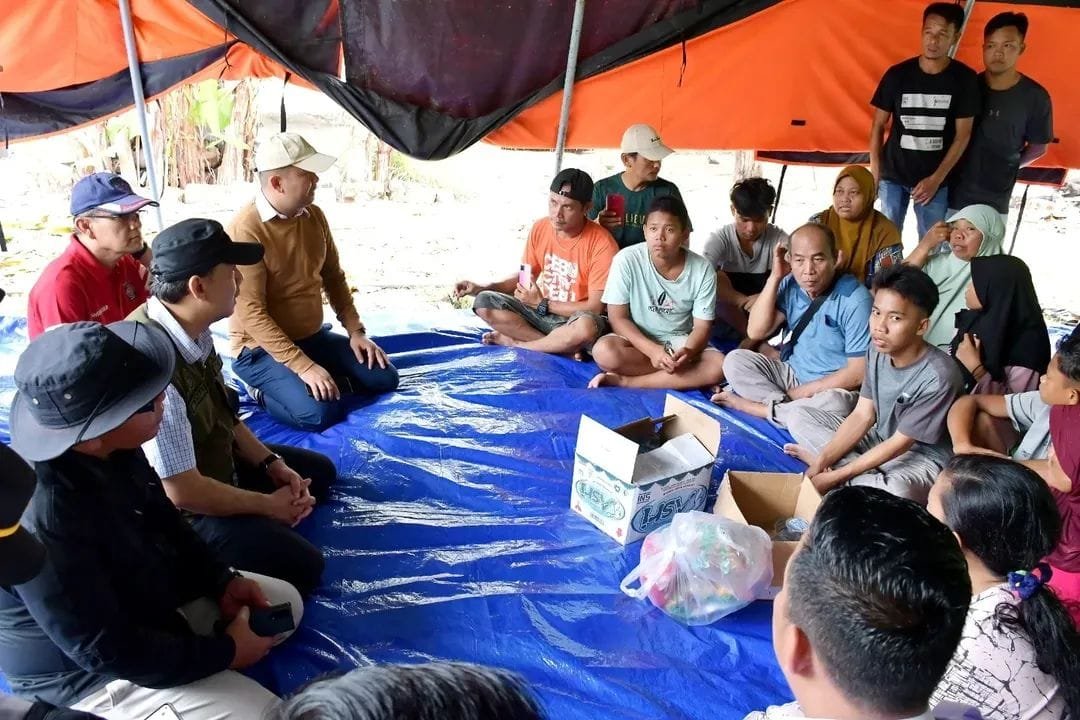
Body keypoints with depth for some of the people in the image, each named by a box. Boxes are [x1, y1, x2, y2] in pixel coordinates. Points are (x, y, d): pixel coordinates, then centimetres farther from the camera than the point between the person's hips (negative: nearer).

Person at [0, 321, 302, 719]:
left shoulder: (107, 448, -13)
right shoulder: (42, 520, -38)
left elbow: (162, 521, 6)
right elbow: (106, 651, -29)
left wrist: (223, 581, -3)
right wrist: (224, 652, -19)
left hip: (144, 589, 8)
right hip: (89, 669, -8)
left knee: (286, 602, 14)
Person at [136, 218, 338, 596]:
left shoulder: (192, 328, -9)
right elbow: (183, 491, -30)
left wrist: (272, 464, -1)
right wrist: (268, 506, -17)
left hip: (217, 459, 9)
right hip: (185, 509, -9)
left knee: (319, 471, 19)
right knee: (301, 565, -18)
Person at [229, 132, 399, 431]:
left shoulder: (314, 216, 0)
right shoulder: (246, 230, -22)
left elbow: (333, 277, 12)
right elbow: (251, 312, -25)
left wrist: (355, 330, 1)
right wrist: (303, 366, -29)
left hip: (314, 337, 7)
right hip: (263, 348, -7)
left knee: (384, 377, -3)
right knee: (320, 412, -27)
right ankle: (266, 390, 1)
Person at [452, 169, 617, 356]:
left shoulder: (602, 244, -19)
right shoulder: (539, 228, -2)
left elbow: (595, 308, -18)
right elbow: (525, 276, 12)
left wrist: (541, 304, -16)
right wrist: (483, 288, -4)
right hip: (539, 310, 5)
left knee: (586, 326, -40)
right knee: (484, 303, -15)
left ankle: (515, 342, -14)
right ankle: (561, 347, -17)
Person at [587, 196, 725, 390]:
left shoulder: (703, 269, -11)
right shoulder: (626, 260, -16)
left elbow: (702, 326, -8)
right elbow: (618, 318, -13)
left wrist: (687, 352, -31)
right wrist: (652, 350, -28)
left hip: (680, 341, 2)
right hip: (636, 339, -2)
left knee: (718, 365, -27)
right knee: (604, 352, -33)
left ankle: (624, 381, -23)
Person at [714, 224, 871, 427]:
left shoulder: (854, 300, -20)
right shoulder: (791, 285, -3)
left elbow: (858, 373, -18)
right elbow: (756, 332, -11)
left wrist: (802, 392, -15)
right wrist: (775, 277, -15)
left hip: (832, 387, -5)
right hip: (791, 373, 5)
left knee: (836, 404, -38)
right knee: (735, 360, -11)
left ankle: (756, 406, -20)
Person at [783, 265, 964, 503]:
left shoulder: (938, 377, -28)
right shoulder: (878, 350, -8)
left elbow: (900, 443, -22)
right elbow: (862, 415, -4)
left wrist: (836, 476, -22)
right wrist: (822, 461, -15)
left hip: (921, 457, -7)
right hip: (879, 440, 7)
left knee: (897, 492, -42)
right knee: (799, 416, -3)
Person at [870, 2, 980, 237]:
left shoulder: (964, 79, -7)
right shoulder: (897, 74, -7)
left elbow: (963, 135, -4)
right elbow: (878, 125, 1)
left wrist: (936, 178, -10)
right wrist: (875, 173, -2)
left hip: (935, 179, 0)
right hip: (893, 175, 1)